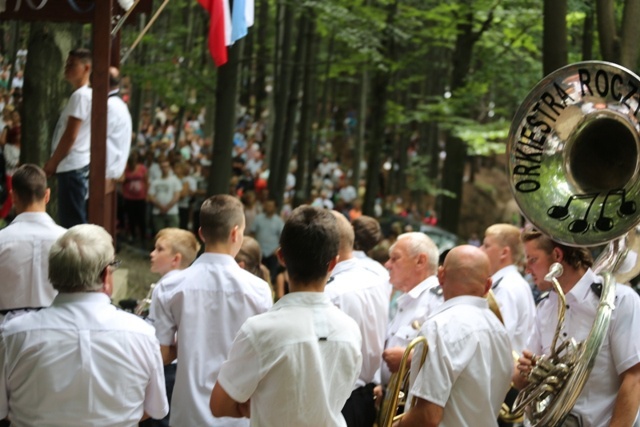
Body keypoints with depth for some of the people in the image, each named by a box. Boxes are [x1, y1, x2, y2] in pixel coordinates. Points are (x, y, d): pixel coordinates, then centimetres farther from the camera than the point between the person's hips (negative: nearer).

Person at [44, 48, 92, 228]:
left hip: (72, 166, -10)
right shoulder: (86, 95, 18)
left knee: (71, 221, -9)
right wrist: (55, 162, 18)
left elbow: (70, 136, -18)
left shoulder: (80, 95, -13)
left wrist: (52, 162, -9)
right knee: (75, 220, 12)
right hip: (76, 165, 10)